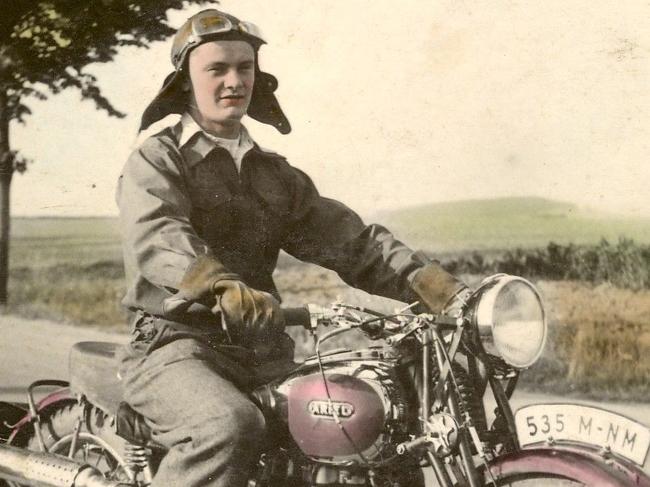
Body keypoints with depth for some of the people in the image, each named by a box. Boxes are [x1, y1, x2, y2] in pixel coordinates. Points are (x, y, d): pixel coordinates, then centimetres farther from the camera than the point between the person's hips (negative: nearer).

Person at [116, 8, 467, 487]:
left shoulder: (276, 174, 20)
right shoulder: (156, 161, 1)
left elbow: (347, 237, 10)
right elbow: (156, 238, -20)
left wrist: (430, 280, -7)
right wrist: (223, 287, -40)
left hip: (265, 354, 6)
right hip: (178, 346, -6)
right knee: (231, 425, -36)